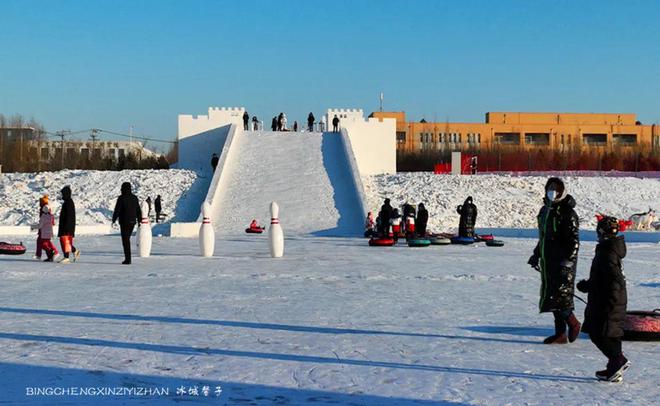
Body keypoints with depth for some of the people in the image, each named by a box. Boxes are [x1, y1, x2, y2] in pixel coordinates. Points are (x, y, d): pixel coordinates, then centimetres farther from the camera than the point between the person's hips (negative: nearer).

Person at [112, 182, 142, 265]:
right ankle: (128, 258, 23)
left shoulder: (121, 198, -12)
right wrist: (139, 220, 18)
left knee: (125, 240, -2)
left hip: (124, 222, -6)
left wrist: (113, 220, -3)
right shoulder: (134, 198, 6)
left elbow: (117, 210, -12)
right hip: (132, 222, 6)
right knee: (127, 239, 19)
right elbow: (138, 211, 11)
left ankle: (127, 259, -5)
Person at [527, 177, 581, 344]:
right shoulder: (545, 210, 15)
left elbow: (574, 240, -16)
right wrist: (536, 254, 25)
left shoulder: (567, 212, -11)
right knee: (552, 295, 9)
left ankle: (573, 324, 11)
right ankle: (560, 333, 15)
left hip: (562, 261, -8)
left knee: (560, 295, -11)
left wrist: (568, 261, -22)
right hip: (548, 260, 8)